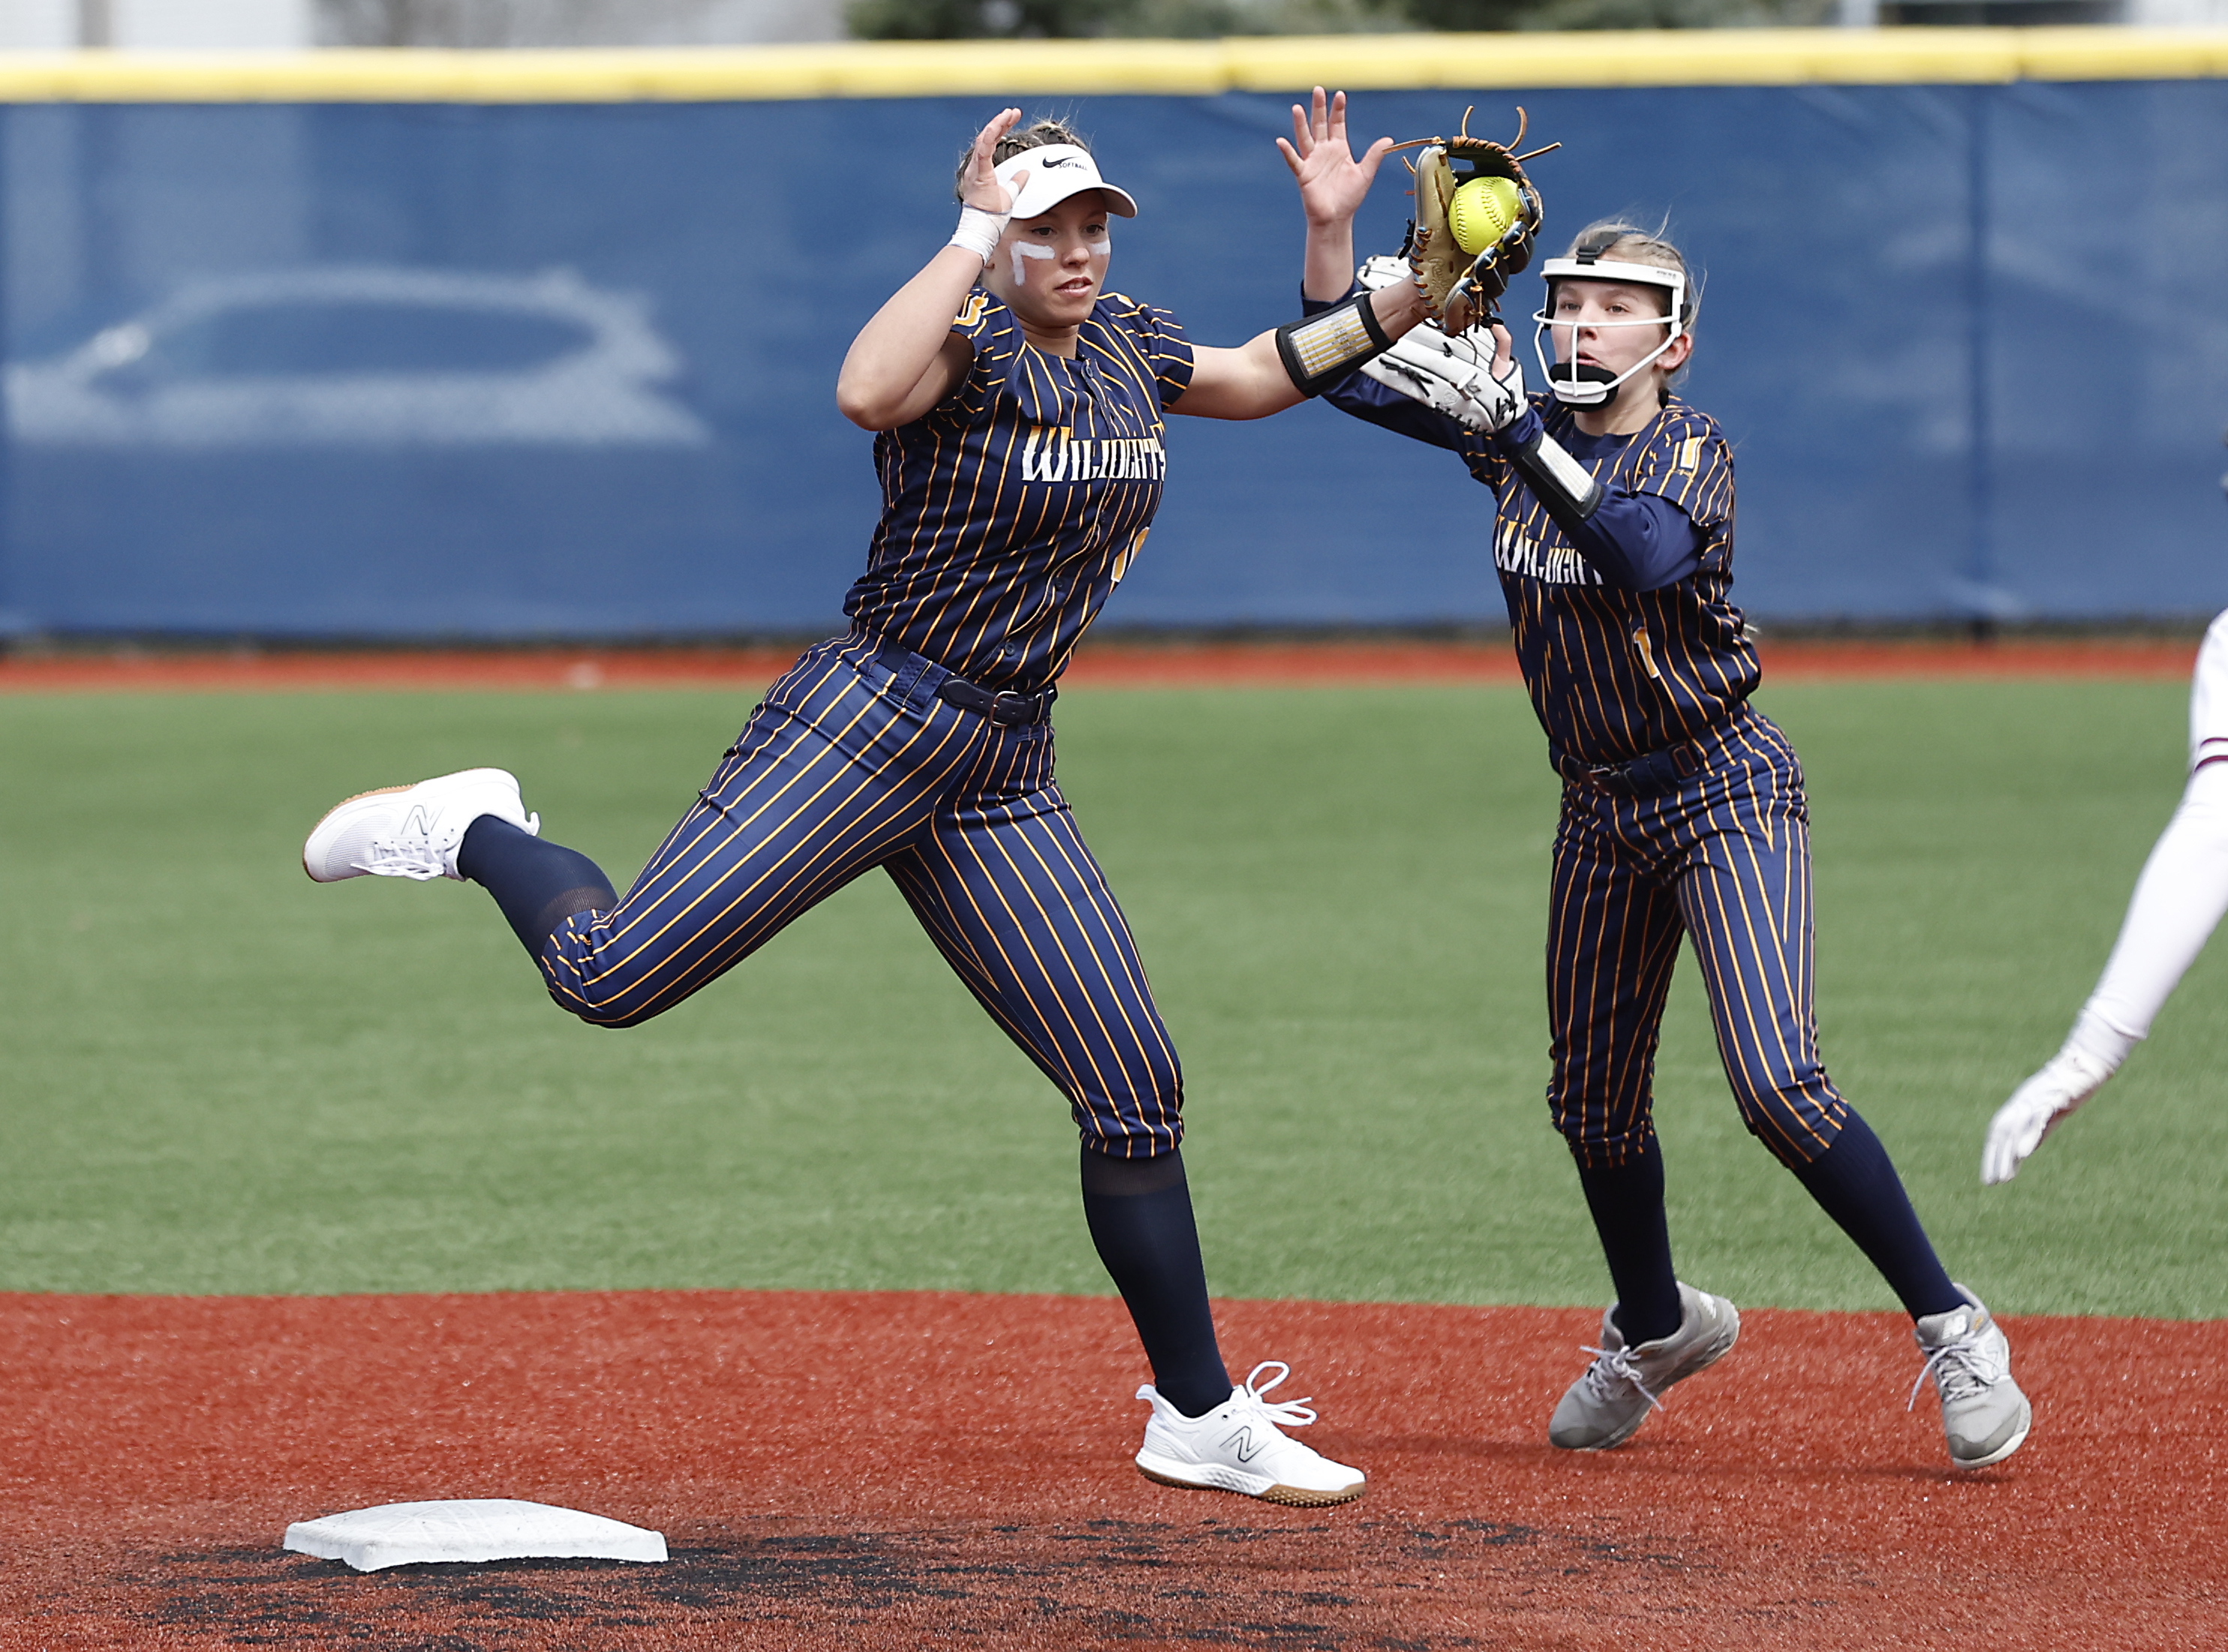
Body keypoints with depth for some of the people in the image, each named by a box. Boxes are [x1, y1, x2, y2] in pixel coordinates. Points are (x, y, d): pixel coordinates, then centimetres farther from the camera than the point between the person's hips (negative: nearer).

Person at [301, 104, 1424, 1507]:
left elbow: (1254, 379, 31)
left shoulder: (1129, 345, 9)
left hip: (1002, 783, 6)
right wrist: (977, 237, -33)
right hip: (865, 734, -6)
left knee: (1136, 1095, 3)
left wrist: (1398, 312, 20)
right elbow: (867, 393, -39)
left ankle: (1202, 1419, 14)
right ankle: (473, 832, 20)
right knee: (610, 977, -13)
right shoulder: (966, 349, -14)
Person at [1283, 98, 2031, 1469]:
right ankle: (1658, 1328, 37)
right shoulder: (1527, 426, 3)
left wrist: (1514, 429, -38)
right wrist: (1333, 225, -8)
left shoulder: (1696, 447, -13)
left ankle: (1953, 1328, -8)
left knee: (1780, 1085, -19)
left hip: (1726, 790, -6)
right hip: (1602, 811, 6)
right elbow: (1350, 375, 6)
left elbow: (1650, 553, -34)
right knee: (1594, 1101, 14)